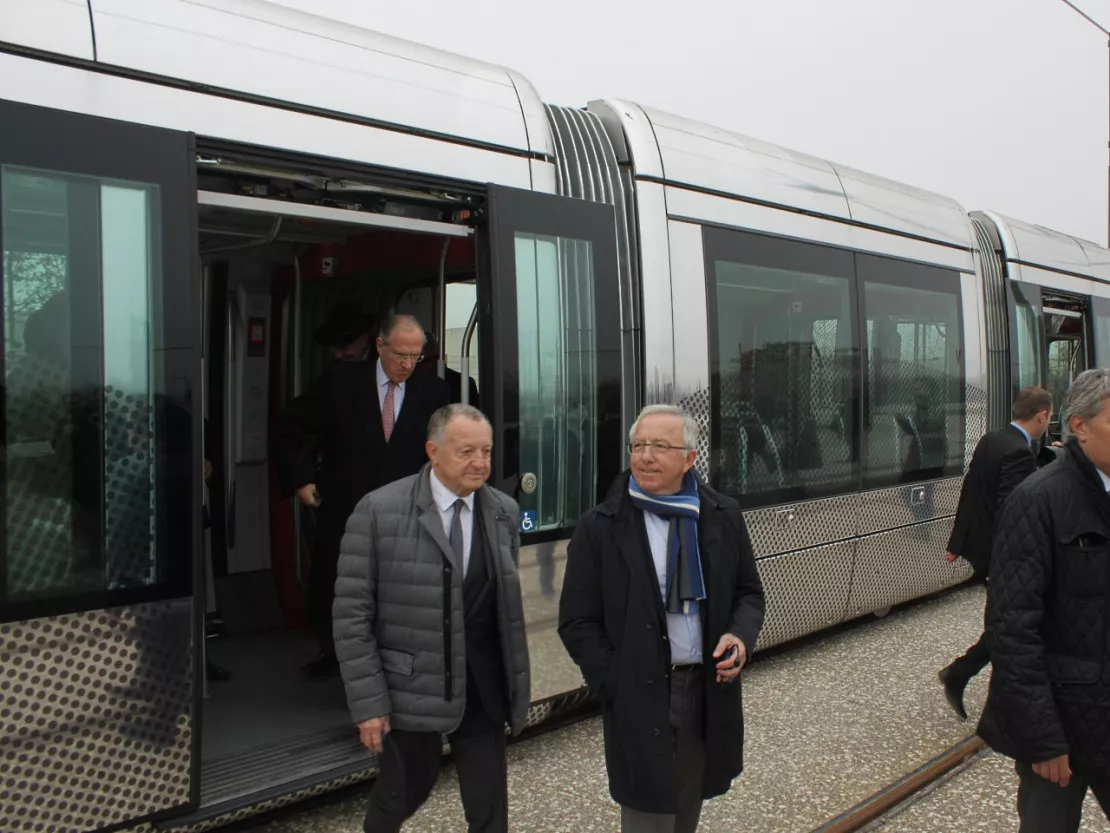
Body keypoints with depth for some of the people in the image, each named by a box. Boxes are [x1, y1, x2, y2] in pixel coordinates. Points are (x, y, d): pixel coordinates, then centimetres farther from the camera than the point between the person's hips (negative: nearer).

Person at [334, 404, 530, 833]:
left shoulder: (504, 511, 1)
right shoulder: (379, 510, -12)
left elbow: (510, 602, 7)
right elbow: (352, 611, -10)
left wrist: (516, 682, 8)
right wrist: (368, 700, -12)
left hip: (483, 688, 3)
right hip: (410, 687, -3)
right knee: (405, 790, 17)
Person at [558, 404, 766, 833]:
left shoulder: (724, 516, 2)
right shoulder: (599, 528, -8)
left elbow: (748, 593, 12)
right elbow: (577, 623, -6)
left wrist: (741, 635, -9)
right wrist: (619, 687, -11)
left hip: (708, 691, 4)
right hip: (640, 698, -3)